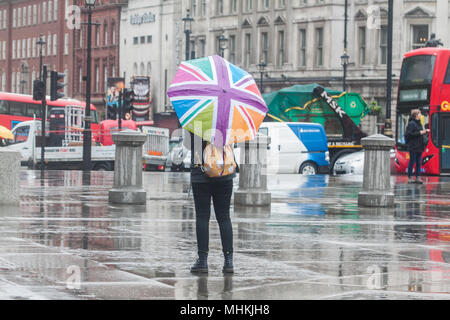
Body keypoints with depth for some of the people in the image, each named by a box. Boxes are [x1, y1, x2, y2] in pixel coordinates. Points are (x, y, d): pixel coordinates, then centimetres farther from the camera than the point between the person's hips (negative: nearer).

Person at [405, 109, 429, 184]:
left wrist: (425, 131, 7)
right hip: (413, 146, -8)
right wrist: (419, 133, -18)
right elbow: (408, 134, -19)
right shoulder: (411, 124, -11)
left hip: (419, 146, 8)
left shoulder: (419, 123, 15)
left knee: (419, 162, 7)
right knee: (412, 162, -3)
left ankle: (417, 178, 10)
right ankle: (410, 178, 4)